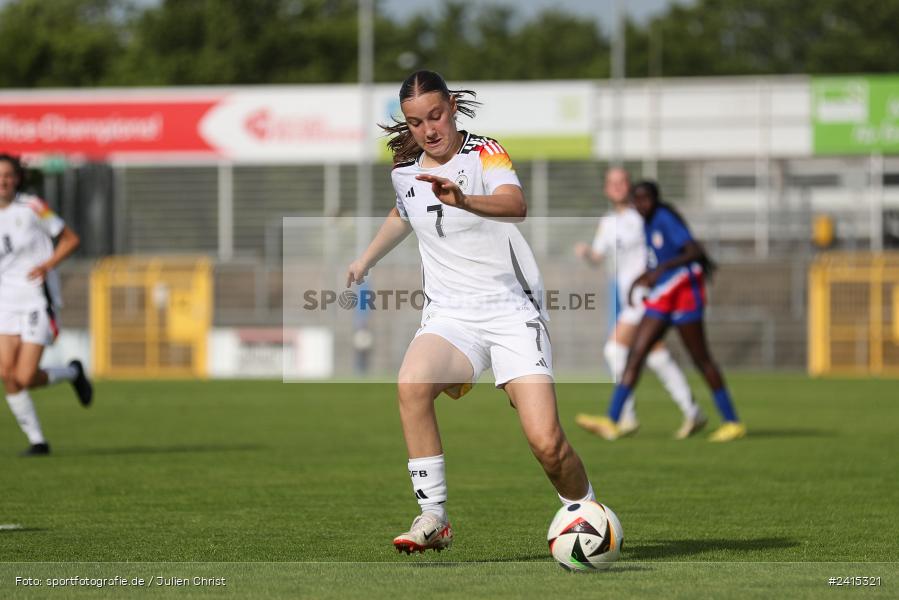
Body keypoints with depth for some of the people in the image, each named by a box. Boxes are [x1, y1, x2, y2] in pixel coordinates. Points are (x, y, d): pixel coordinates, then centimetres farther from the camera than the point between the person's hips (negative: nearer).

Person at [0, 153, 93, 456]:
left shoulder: (32, 207, -7)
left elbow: (70, 239, -1)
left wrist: (47, 264, -15)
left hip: (37, 300, -5)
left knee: (25, 378, -11)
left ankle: (73, 372, 20)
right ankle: (37, 440, 6)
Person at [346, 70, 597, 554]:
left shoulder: (484, 153, -10)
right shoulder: (404, 170, 7)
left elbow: (515, 204, -32)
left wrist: (463, 200, -50)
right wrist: (365, 261, 38)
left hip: (511, 310, -4)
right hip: (449, 315, 4)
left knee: (546, 442, -17)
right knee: (411, 384, -31)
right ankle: (433, 518, -23)